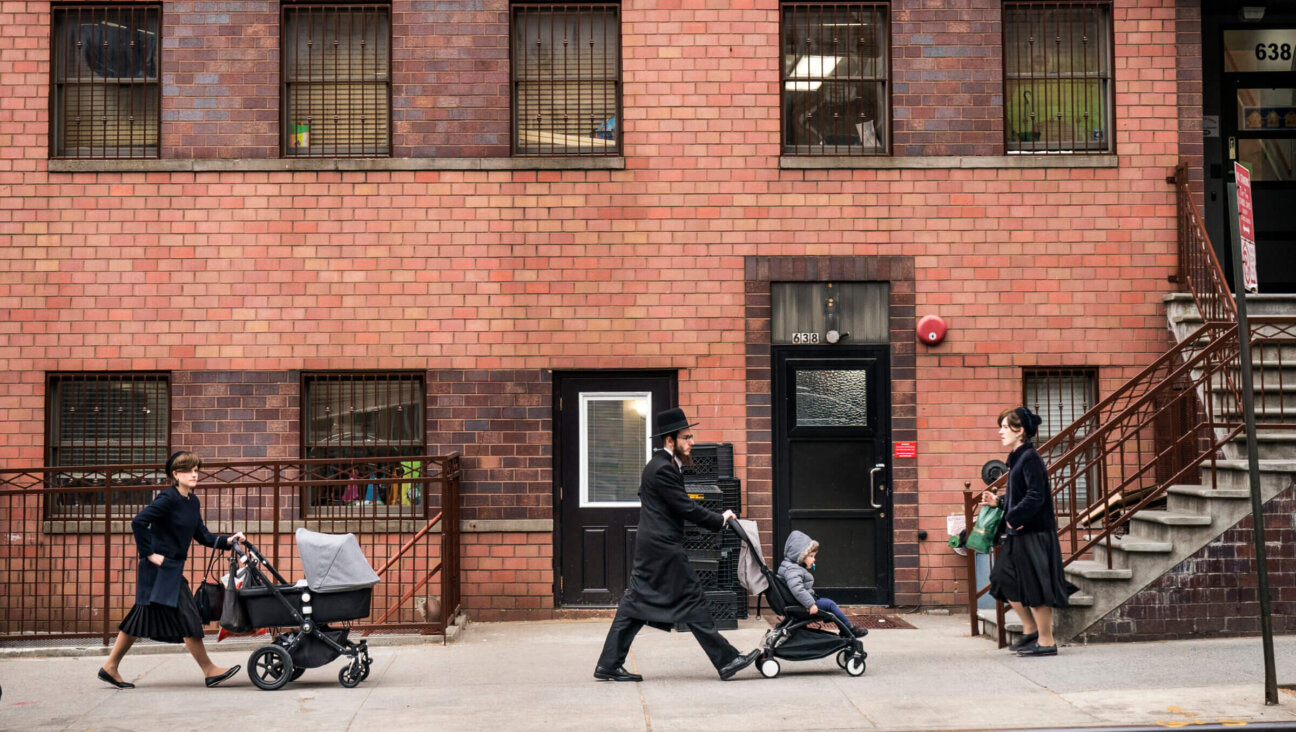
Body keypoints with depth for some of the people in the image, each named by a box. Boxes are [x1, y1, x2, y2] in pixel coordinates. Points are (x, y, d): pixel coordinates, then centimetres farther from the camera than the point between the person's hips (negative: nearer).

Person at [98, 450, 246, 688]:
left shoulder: (192, 501, 11)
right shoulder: (168, 499, -16)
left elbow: (202, 535, 14)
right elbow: (139, 521, -24)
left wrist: (227, 541, 1)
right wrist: (149, 554, -20)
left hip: (173, 570, 9)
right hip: (160, 569, -9)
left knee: (142, 618, 13)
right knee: (186, 616, -6)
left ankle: (111, 668, 21)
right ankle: (209, 670, 0)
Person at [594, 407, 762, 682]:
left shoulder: (661, 465, 16)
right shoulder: (663, 469, -17)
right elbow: (686, 509, -17)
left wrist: (717, 518, 14)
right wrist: (720, 520, -6)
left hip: (651, 547, 10)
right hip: (664, 549, -10)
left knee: (635, 604, 8)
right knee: (691, 603, -3)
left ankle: (609, 664, 9)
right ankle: (726, 660, 3)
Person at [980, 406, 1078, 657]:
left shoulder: (1030, 458, -15)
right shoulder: (1017, 458, 14)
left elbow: (1035, 497, -22)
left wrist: (1013, 517, -18)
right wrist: (998, 502, 12)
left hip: (1035, 533, -10)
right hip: (1020, 533, 10)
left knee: (1034, 588, -3)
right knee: (1006, 580, 14)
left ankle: (1046, 641, 6)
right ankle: (1030, 630, 26)